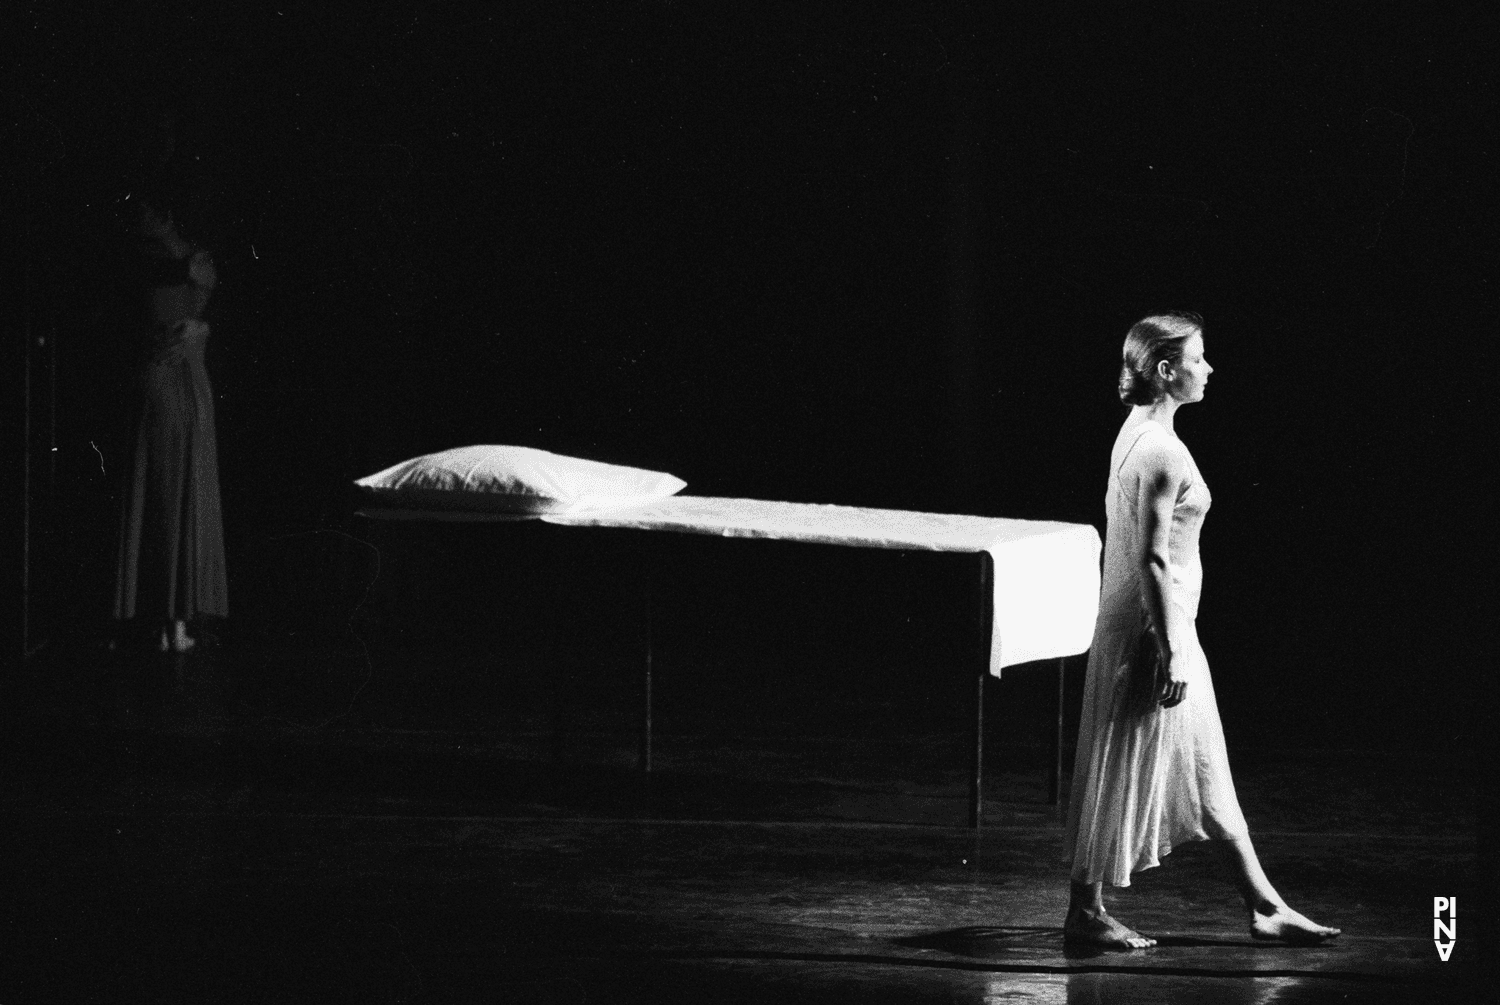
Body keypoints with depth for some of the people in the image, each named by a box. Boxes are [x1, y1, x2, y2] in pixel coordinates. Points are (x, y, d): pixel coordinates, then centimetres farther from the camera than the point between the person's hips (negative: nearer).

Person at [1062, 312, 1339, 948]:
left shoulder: (1137, 433, 10)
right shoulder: (1161, 449, -20)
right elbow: (1151, 559, -23)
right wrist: (1171, 652, -21)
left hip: (1153, 625, 10)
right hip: (1152, 631, -10)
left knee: (1208, 776, 14)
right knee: (1121, 774, 1)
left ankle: (1264, 907, 21)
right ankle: (1085, 913, 12)